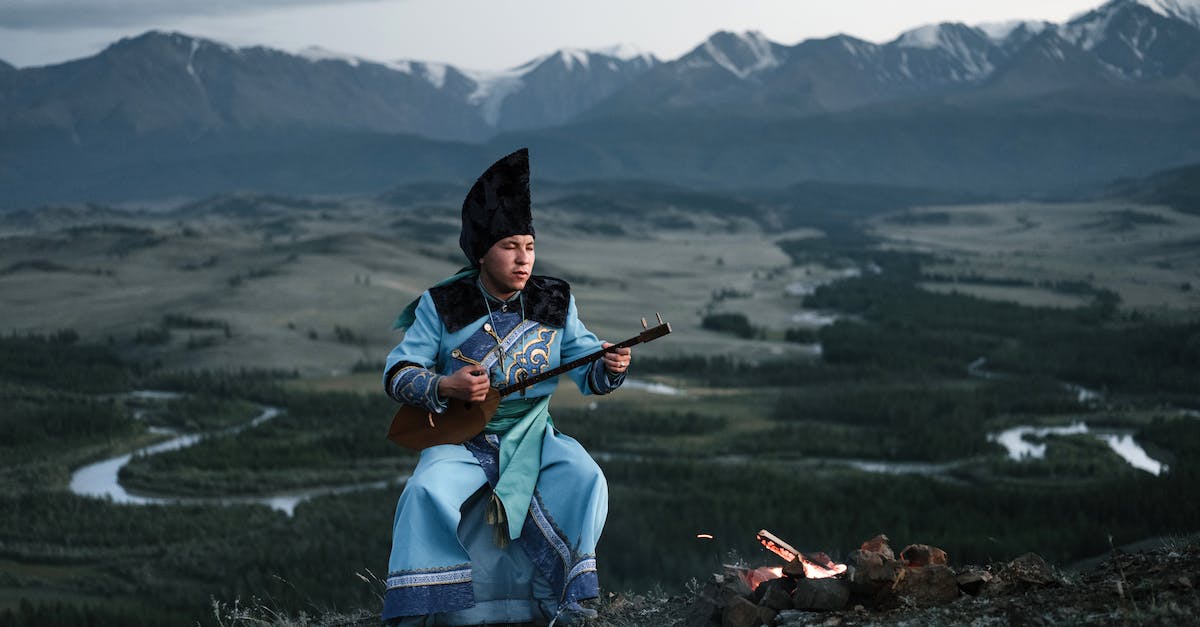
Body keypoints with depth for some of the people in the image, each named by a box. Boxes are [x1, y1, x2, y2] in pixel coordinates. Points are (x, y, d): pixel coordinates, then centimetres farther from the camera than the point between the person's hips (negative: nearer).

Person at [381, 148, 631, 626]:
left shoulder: (554, 302, 3)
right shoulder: (443, 305, -4)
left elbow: (587, 373, 4)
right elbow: (398, 372, -5)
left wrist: (610, 368, -20)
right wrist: (444, 386, -25)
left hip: (533, 436, 2)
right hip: (462, 438, -2)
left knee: (585, 479, -24)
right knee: (427, 490, -30)